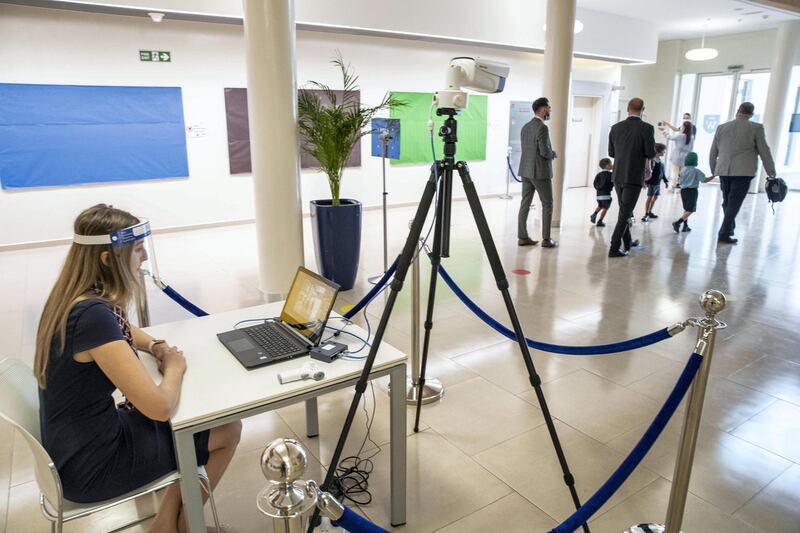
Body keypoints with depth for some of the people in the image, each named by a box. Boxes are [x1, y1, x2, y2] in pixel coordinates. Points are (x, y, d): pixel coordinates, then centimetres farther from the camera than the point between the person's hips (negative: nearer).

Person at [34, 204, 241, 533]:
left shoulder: (74, 299, -1)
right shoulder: (93, 315, -30)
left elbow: (119, 331, 22)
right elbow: (160, 407, -33)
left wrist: (156, 347, 1)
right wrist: (175, 368, -12)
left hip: (75, 445, 9)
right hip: (90, 465, -9)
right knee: (228, 431, 3)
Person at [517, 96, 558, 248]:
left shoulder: (525, 127, 11)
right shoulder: (542, 128, -16)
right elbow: (545, 151, -21)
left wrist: (549, 153, 11)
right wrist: (553, 154, 0)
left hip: (526, 170, 8)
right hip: (540, 172, -8)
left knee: (525, 203, 7)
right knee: (547, 205, 2)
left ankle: (522, 237, 9)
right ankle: (546, 239, 4)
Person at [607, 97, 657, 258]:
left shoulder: (616, 127, 2)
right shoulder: (646, 128, -11)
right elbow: (651, 154, -11)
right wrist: (642, 154, 10)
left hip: (618, 175, 5)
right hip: (634, 177, -5)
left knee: (625, 210, 20)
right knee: (625, 213, 0)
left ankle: (627, 242, 34)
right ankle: (614, 248, -2)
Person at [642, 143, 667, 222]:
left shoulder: (661, 161, 10)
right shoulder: (652, 160, -16)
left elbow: (662, 171, 19)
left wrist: (665, 180, 22)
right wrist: (646, 180, -22)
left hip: (658, 182, 9)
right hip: (652, 182, -9)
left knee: (655, 197, 14)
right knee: (650, 197, -5)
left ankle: (650, 212, 24)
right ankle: (646, 214, 0)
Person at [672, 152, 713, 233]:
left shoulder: (683, 170, 4)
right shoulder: (696, 171, -10)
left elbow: (679, 181, 9)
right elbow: (704, 180, -10)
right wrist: (713, 176, 2)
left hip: (683, 190, 6)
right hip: (692, 191, -6)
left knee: (686, 209, 17)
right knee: (690, 210, -3)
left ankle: (685, 226, 18)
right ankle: (677, 223, -21)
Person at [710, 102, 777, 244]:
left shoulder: (721, 127, 7)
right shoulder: (756, 128, -4)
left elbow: (713, 152, 12)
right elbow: (764, 152, -2)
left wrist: (713, 171, 23)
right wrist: (771, 172, 8)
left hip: (724, 171, 4)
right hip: (743, 172, -4)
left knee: (727, 201, 16)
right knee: (734, 203, -2)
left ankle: (730, 228, 29)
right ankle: (724, 234, -5)